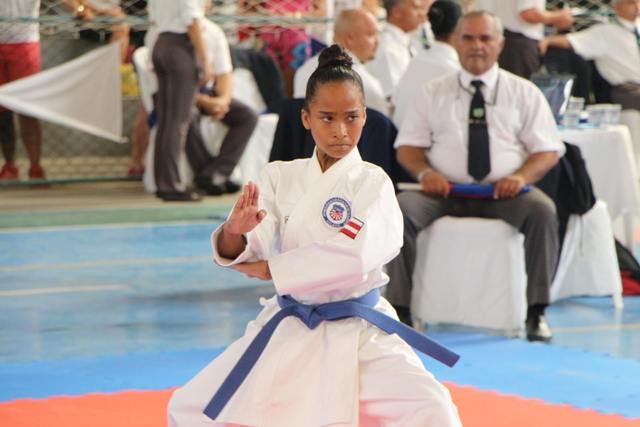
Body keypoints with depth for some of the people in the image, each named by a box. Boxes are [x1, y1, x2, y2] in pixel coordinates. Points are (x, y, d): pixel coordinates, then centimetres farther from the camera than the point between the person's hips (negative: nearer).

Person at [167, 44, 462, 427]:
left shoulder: (372, 182, -8)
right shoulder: (281, 176, 3)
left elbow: (352, 258, -24)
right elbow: (249, 253, -10)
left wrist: (268, 269, -19)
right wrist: (234, 234, -34)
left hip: (359, 335, -3)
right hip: (287, 329, 3)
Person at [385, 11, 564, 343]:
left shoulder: (524, 93, 13)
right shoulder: (433, 93, 16)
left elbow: (548, 150, 8)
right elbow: (407, 147, 13)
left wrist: (521, 176, -14)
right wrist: (425, 172, -11)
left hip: (503, 193, -1)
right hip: (444, 192, 1)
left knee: (542, 210, -33)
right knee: (403, 208, -30)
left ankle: (536, 312, -27)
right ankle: (399, 307, -26)